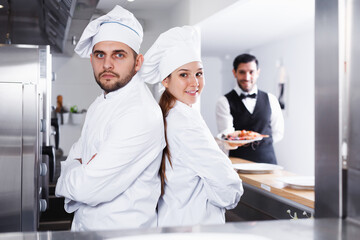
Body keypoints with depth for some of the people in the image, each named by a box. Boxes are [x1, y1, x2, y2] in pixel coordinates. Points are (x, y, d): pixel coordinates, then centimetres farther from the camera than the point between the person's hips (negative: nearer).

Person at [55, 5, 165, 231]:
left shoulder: (141, 114, -27)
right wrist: (83, 172, -14)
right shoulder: (100, 104, 5)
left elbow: (88, 188, -30)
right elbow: (74, 158, 8)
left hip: (121, 229, -8)